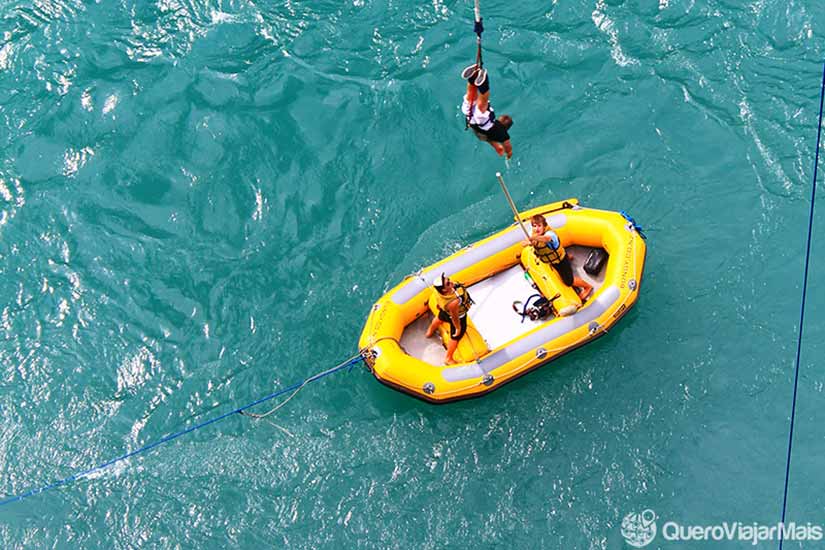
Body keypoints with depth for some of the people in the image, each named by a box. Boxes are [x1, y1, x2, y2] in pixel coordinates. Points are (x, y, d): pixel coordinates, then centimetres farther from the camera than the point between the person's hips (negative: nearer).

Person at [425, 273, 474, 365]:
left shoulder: (438, 289, -32)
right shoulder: (452, 303, -49)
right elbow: (455, 318, -29)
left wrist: (438, 304, 16)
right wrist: (458, 328, -11)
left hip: (445, 310, 7)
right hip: (459, 317, -7)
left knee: (439, 318, 39)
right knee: (455, 337, 19)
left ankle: (430, 331, 73)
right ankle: (448, 359, 42)